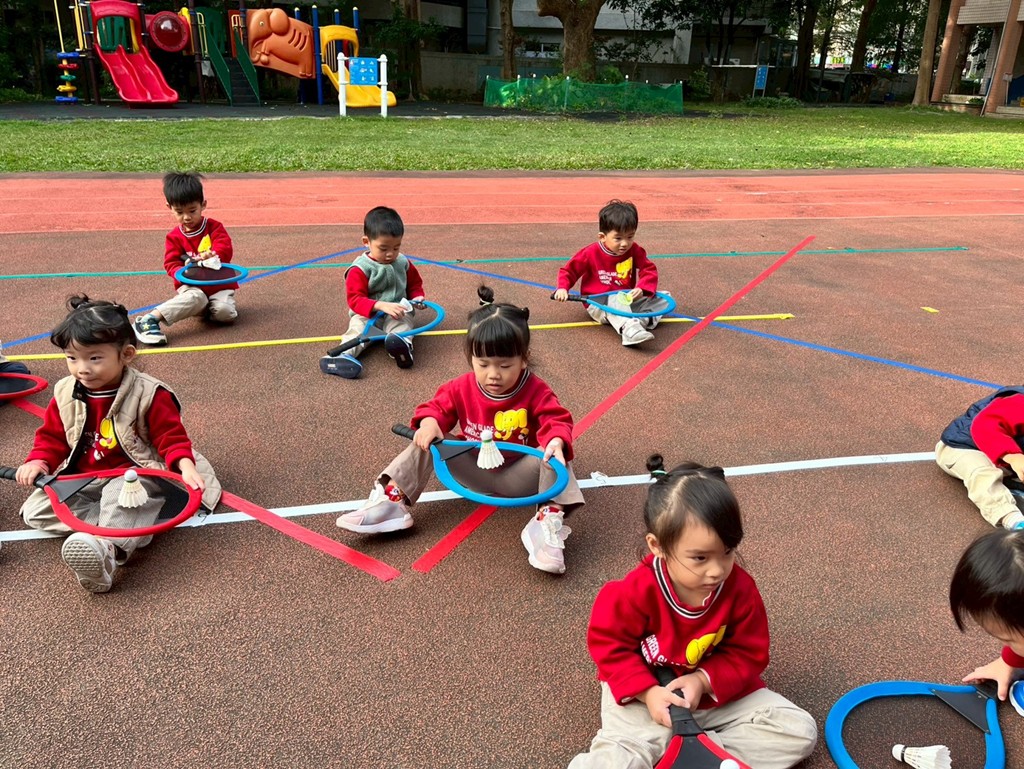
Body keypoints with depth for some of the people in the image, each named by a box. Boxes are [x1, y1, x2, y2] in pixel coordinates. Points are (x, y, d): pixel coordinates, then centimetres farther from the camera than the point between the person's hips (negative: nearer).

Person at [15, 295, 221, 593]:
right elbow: (52, 437, 13)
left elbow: (172, 437, -11)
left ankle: (106, 548, -66)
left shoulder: (149, 394, -13)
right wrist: (39, 461, -9)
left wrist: (185, 466, -30)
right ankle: (123, 527, -26)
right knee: (35, 510, -13)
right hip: (82, 479, 6)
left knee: (120, 497, -39)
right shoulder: (65, 394, 2)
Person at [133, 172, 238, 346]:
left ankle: (205, 309, -2)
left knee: (225, 312, -32)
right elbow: (171, 264, -3)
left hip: (219, 284, 1)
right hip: (192, 286, -1)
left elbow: (225, 249, -12)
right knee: (195, 298, -39)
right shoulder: (174, 237, 4)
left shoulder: (214, 227, 2)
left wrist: (214, 256, -36)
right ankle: (149, 320, -43)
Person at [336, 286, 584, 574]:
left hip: (518, 476, -3)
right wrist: (429, 422, -26)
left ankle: (549, 521, -43)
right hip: (474, 472, 3)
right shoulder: (461, 389, -7)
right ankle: (392, 499, -21)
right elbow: (437, 406, -1)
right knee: (428, 441, -13)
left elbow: (556, 420, -20)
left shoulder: (536, 392, -15)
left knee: (554, 458, -31)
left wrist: (556, 441, -45)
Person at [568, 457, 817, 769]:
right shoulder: (637, 591, -24)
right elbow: (609, 645, -12)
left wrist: (703, 681, -23)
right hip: (646, 694, -5)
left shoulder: (740, 589, -16)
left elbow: (747, 654, -7)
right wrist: (647, 692, -23)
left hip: (718, 691, 5)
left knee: (800, 732, -11)